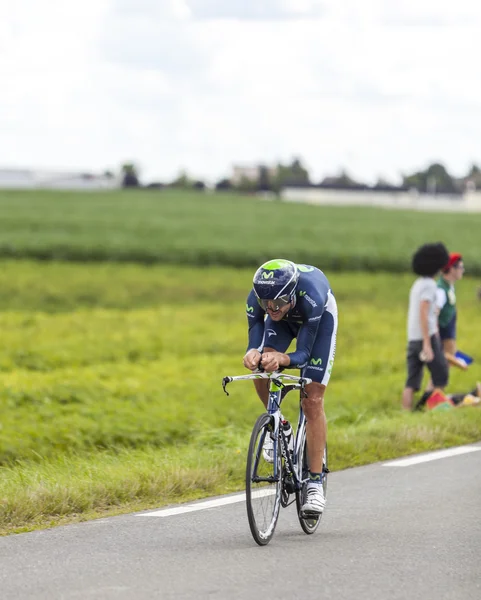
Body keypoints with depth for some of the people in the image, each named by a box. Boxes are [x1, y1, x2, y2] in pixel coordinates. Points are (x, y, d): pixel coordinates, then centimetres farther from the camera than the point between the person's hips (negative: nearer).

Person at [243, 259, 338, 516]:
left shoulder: (310, 297, -43)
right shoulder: (256, 300, -34)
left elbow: (303, 355, -38)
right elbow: (254, 342, -26)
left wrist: (281, 359, -60)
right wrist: (252, 354, -51)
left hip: (320, 316, -3)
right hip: (284, 320, 3)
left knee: (313, 401, -12)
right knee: (261, 368, -26)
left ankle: (315, 483, -8)